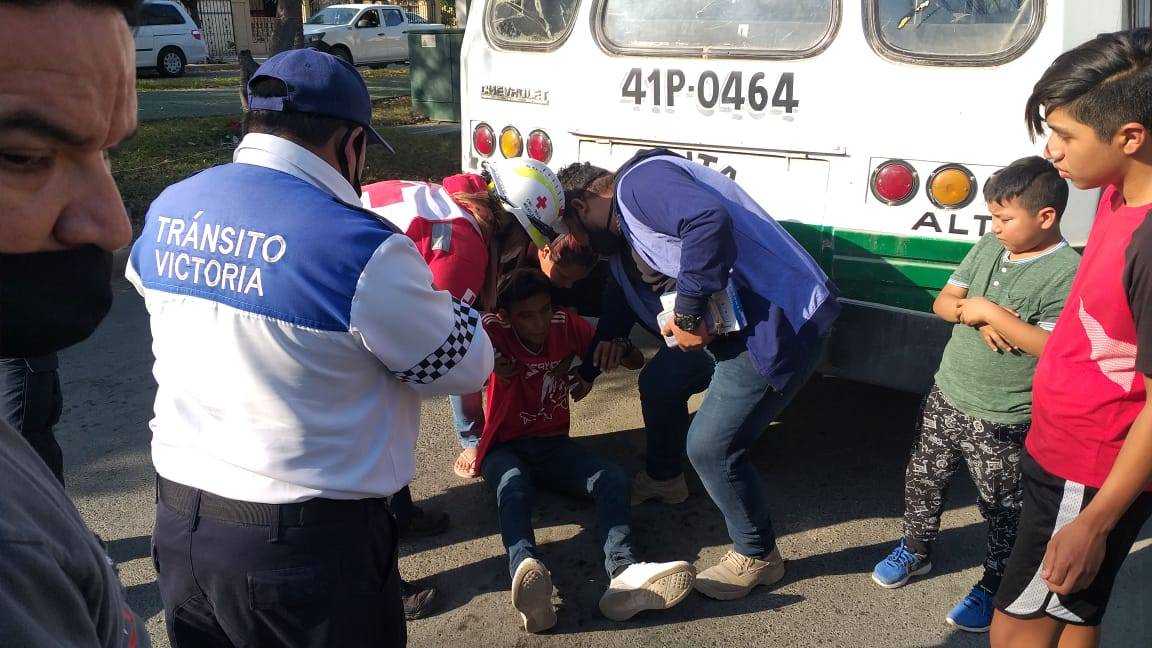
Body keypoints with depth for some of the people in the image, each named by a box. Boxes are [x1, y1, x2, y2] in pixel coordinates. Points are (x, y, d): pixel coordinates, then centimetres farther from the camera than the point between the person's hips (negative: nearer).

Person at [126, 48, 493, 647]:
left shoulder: (167, 213, -2)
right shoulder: (357, 247, -23)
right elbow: (465, 366, -11)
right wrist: (450, 305, 12)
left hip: (178, 525, 6)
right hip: (308, 545, -6)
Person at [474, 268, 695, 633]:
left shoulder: (566, 325, -3)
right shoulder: (494, 329, -11)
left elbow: (637, 362, -1)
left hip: (553, 444, 4)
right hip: (505, 447, -3)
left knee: (614, 479, -26)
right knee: (514, 489, -39)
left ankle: (624, 575, -52)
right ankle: (527, 579, -67)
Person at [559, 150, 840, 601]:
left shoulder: (638, 181, -14)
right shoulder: (625, 241, 18)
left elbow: (709, 219, -32)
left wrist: (688, 313, -25)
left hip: (783, 322, -11)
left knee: (711, 445, -11)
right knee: (659, 382, 23)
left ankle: (757, 557, 12)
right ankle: (664, 477, 49)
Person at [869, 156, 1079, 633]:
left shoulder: (1067, 273, -18)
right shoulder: (988, 247, 3)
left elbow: (1054, 348, -27)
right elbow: (943, 302, 6)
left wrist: (991, 311, -25)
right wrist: (975, 314, -15)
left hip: (1003, 423, -7)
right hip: (946, 398, 7)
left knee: (1003, 510, 10)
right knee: (923, 481, 21)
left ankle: (994, 587, 30)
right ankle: (915, 550, 44)